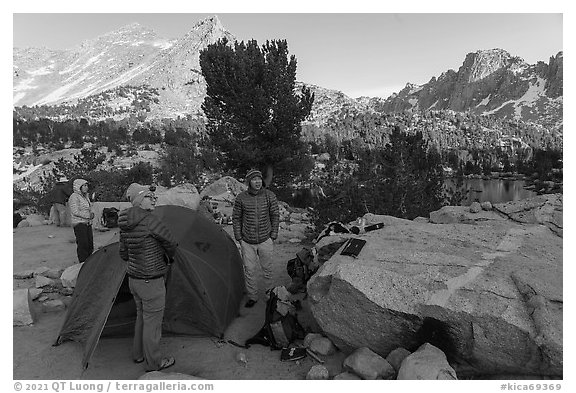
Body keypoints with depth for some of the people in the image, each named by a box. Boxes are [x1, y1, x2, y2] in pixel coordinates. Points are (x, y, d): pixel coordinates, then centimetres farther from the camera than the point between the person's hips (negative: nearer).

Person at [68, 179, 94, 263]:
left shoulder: (85, 196, 15)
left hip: (88, 223, 9)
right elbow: (75, 212, -18)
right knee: (82, 244, -9)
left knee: (90, 244, 9)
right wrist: (88, 215, -12)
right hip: (79, 224, -8)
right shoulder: (74, 197, -11)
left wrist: (91, 214, 4)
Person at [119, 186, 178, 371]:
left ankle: (138, 354, 41)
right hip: (151, 282, -8)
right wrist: (169, 257, 9)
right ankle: (154, 363, 24)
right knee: (152, 321, 8)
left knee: (142, 316, 25)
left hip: (133, 278, 8)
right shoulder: (150, 220, -22)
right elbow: (171, 243, -12)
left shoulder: (125, 225, 3)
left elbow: (124, 254, 11)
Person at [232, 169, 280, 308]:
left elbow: (275, 216, 1)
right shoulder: (241, 198, -8)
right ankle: (252, 296, 22)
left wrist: (273, 236, -1)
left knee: (267, 268, 12)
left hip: (265, 240, 0)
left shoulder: (269, 196, -7)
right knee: (249, 270, 5)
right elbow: (236, 218, 2)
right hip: (247, 242, 0)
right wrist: (239, 238, 1)